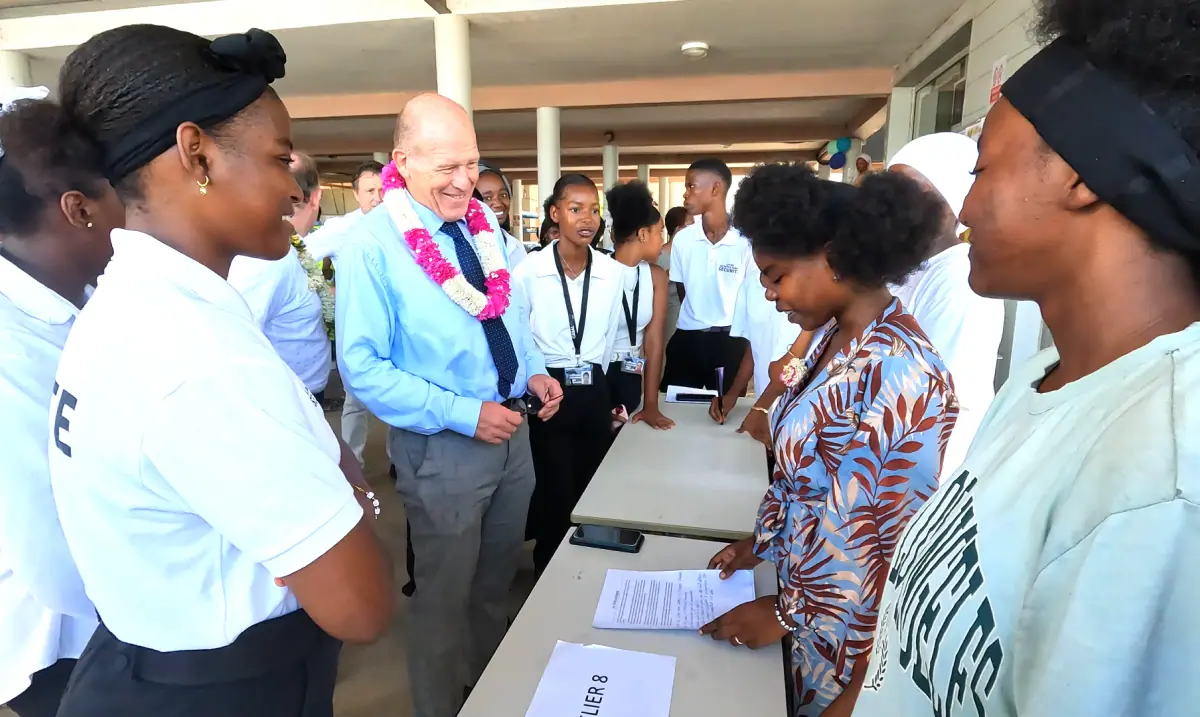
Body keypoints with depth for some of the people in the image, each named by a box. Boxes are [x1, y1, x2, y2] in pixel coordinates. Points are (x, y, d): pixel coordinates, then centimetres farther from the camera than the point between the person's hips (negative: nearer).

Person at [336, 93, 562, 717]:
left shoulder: (483, 220, 3)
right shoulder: (371, 245, -17)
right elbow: (362, 369, -19)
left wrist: (534, 371, -3)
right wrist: (465, 414, -23)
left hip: (512, 428, 7)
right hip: (444, 447, -6)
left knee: (498, 579, 25)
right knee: (445, 595, 14)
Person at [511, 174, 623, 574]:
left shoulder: (613, 272, 1)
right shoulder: (528, 271, -10)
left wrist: (591, 379, 13)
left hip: (594, 392, 4)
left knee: (592, 490, 14)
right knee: (555, 496, 6)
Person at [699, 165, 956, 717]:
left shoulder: (903, 376, -28)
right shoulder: (835, 338, -2)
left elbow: (908, 551, -23)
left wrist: (788, 613, -14)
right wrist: (761, 543, 9)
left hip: (842, 630, -7)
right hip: (803, 589, 7)